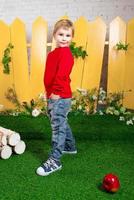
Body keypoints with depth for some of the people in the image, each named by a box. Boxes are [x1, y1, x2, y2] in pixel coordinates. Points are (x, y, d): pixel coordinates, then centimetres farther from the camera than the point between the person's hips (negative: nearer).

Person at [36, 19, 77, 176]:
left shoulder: (66, 53, -14)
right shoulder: (53, 53, 16)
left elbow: (61, 75, -25)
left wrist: (56, 91, -24)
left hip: (60, 97, -10)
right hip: (52, 96, 10)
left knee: (58, 127, -4)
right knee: (61, 123, 23)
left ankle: (54, 161, 5)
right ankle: (70, 146, 43)